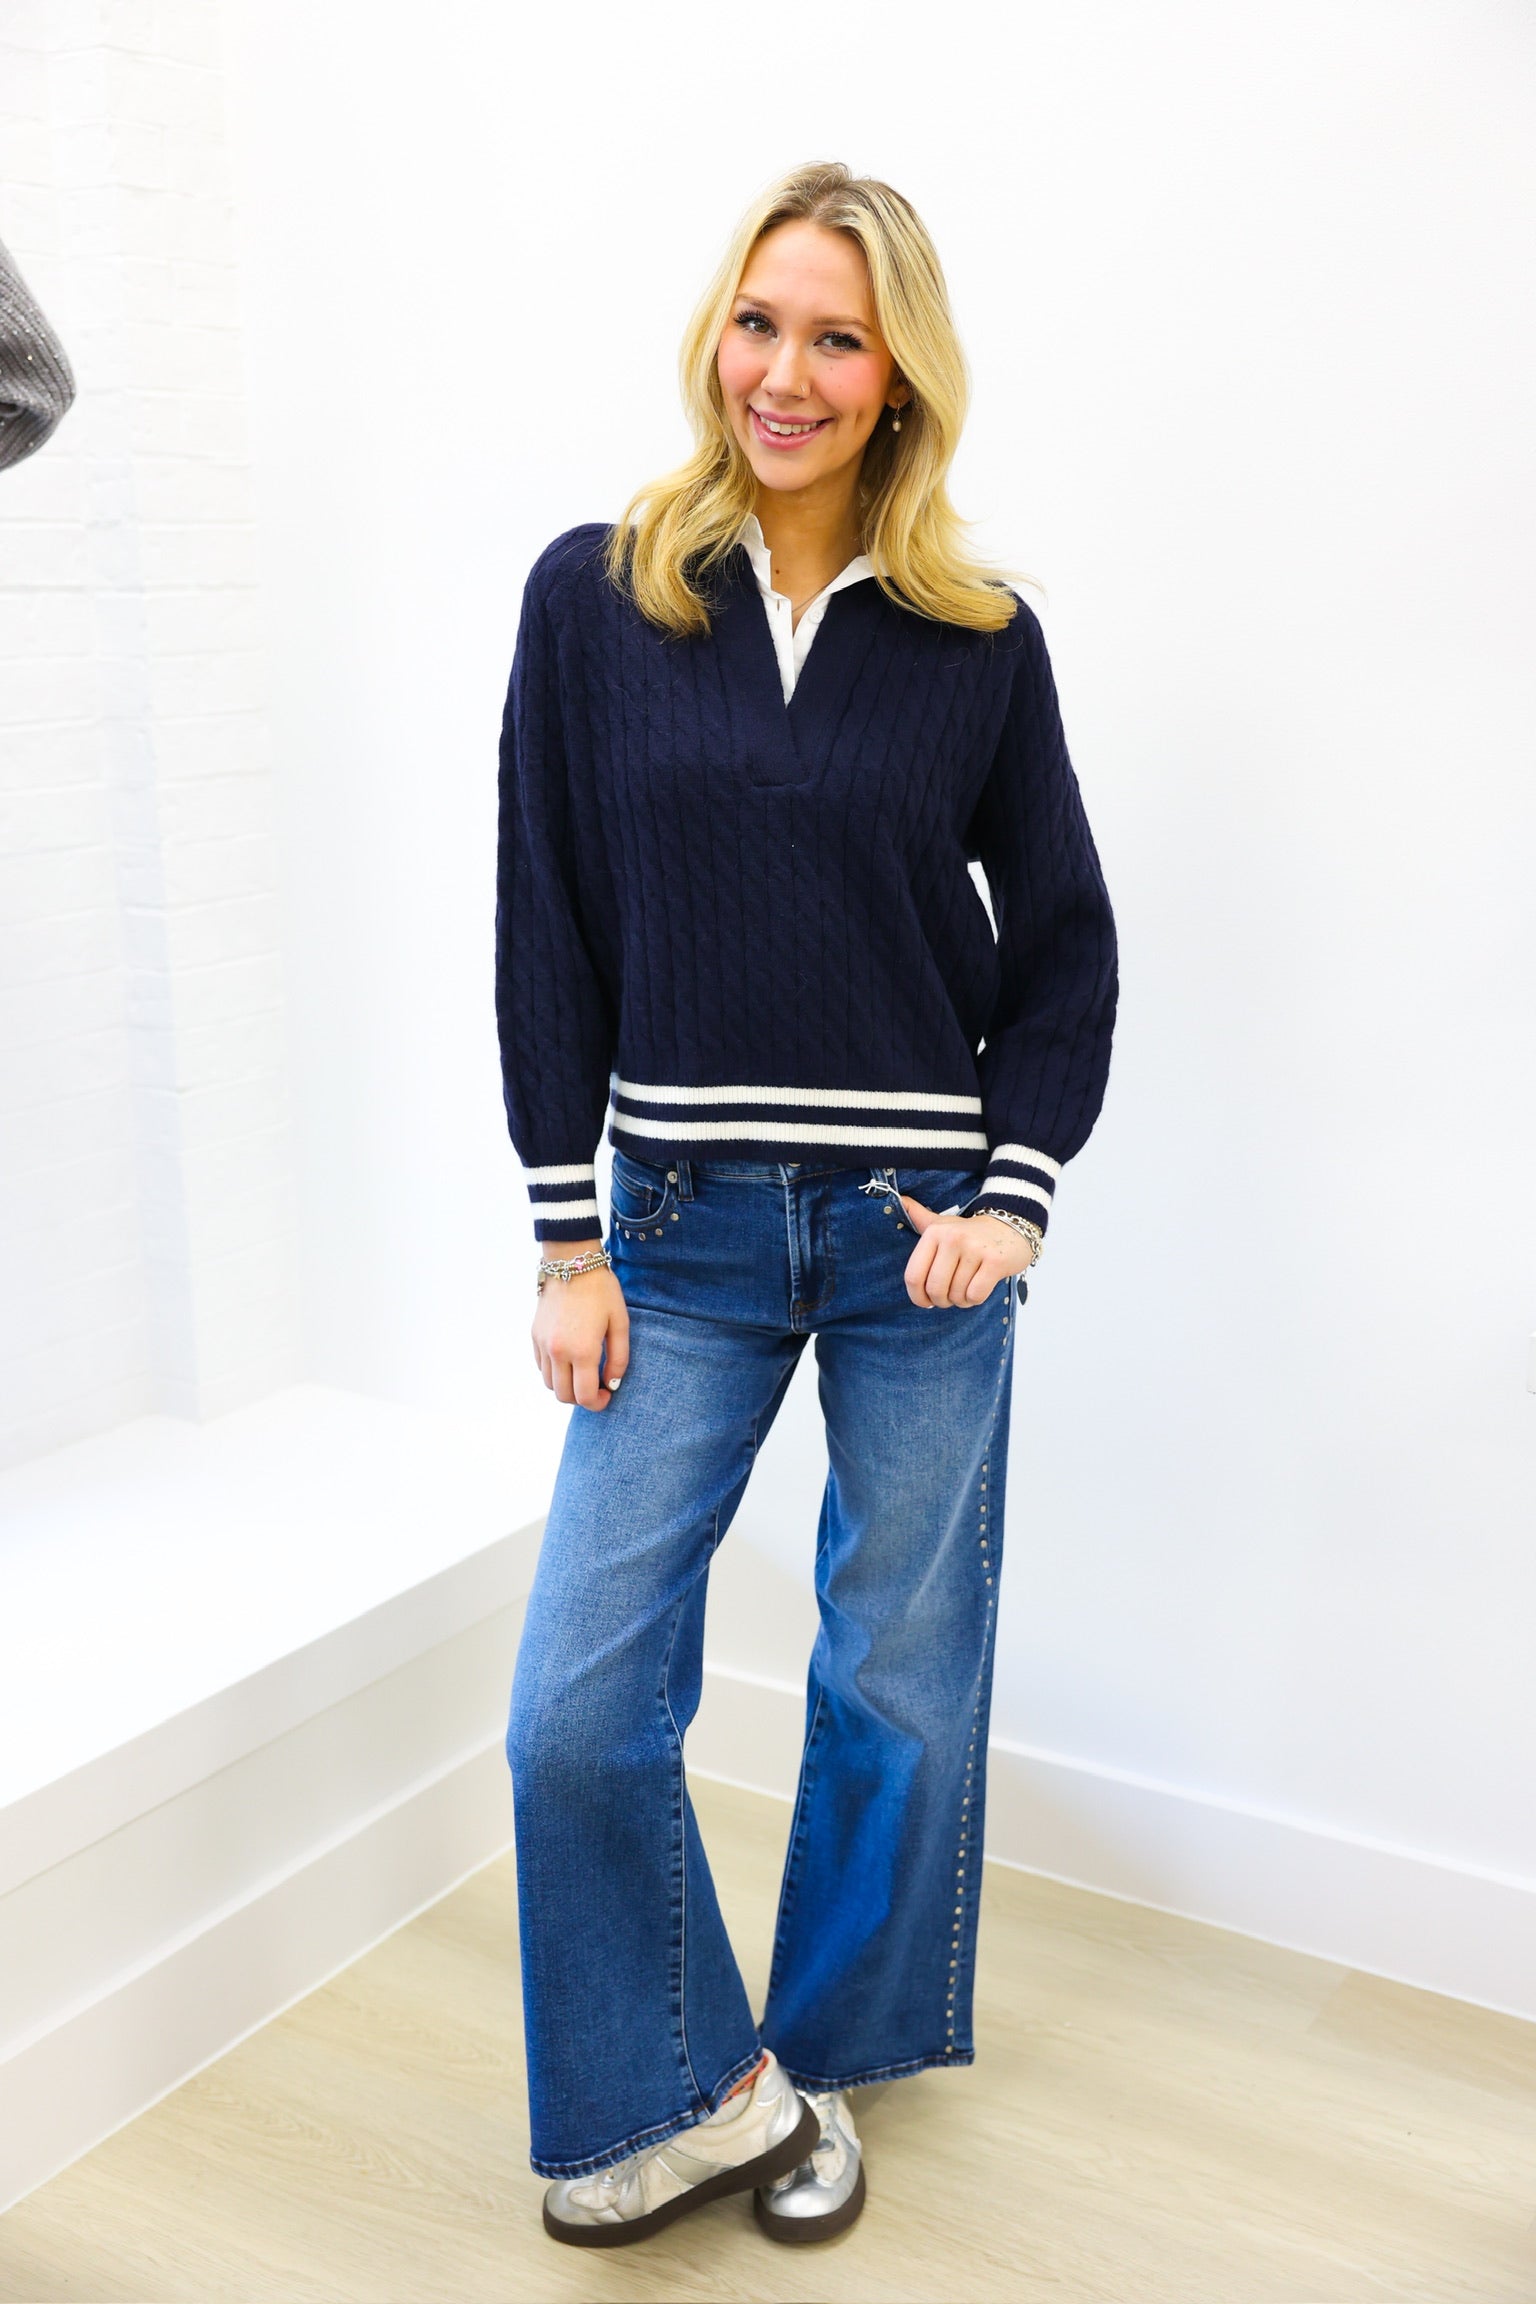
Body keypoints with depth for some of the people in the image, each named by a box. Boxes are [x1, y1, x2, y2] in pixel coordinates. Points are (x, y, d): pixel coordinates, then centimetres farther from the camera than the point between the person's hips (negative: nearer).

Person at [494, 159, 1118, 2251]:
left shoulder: (979, 639, 0)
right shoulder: (594, 595, -1)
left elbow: (1066, 942, 7)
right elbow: (549, 934, 1)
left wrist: (1017, 1197, -6)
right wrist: (567, 1238, -2)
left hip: (922, 1228, 0)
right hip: (682, 1230, 0)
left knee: (903, 1684, 11)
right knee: (578, 1708, -3)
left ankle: (824, 2063, 34)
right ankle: (703, 2086, 20)